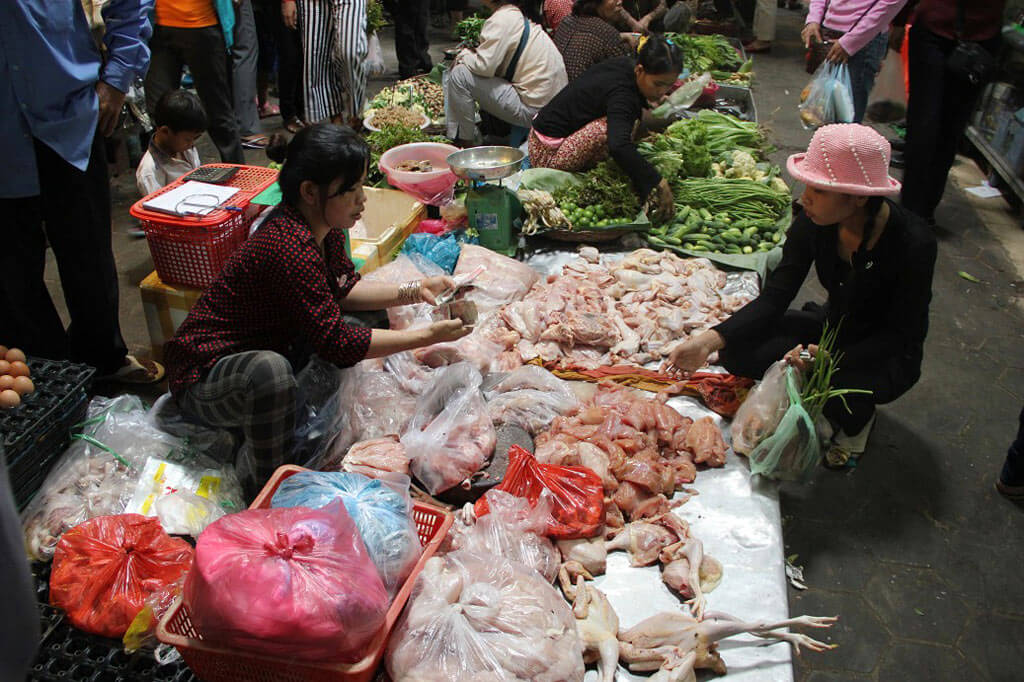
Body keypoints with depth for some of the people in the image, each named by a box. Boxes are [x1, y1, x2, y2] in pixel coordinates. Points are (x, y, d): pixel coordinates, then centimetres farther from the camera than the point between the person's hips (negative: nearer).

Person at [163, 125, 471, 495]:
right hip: (204, 377, -9)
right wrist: (426, 336, -26)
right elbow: (335, 342, -30)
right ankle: (268, 480, -16)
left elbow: (343, 289, 9)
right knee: (270, 369, -41)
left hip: (259, 355, 9)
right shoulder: (289, 247, -33)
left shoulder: (324, 228, -5)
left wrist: (412, 291, -5)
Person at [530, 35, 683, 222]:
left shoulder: (626, 64, -1)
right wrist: (658, 183, -44)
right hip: (549, 154, -10)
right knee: (616, 127, -30)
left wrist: (646, 100, 11)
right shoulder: (621, 93, -29)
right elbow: (619, 146, -46)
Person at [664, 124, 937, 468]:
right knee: (737, 349, -19)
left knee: (839, 384, -37)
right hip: (834, 328, 4)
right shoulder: (813, 224, -16)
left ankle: (858, 418, 1)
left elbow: (902, 335, -21)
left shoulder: (912, 242, -28)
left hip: (888, 354, -4)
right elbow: (774, 298, -17)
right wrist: (709, 340, -32)